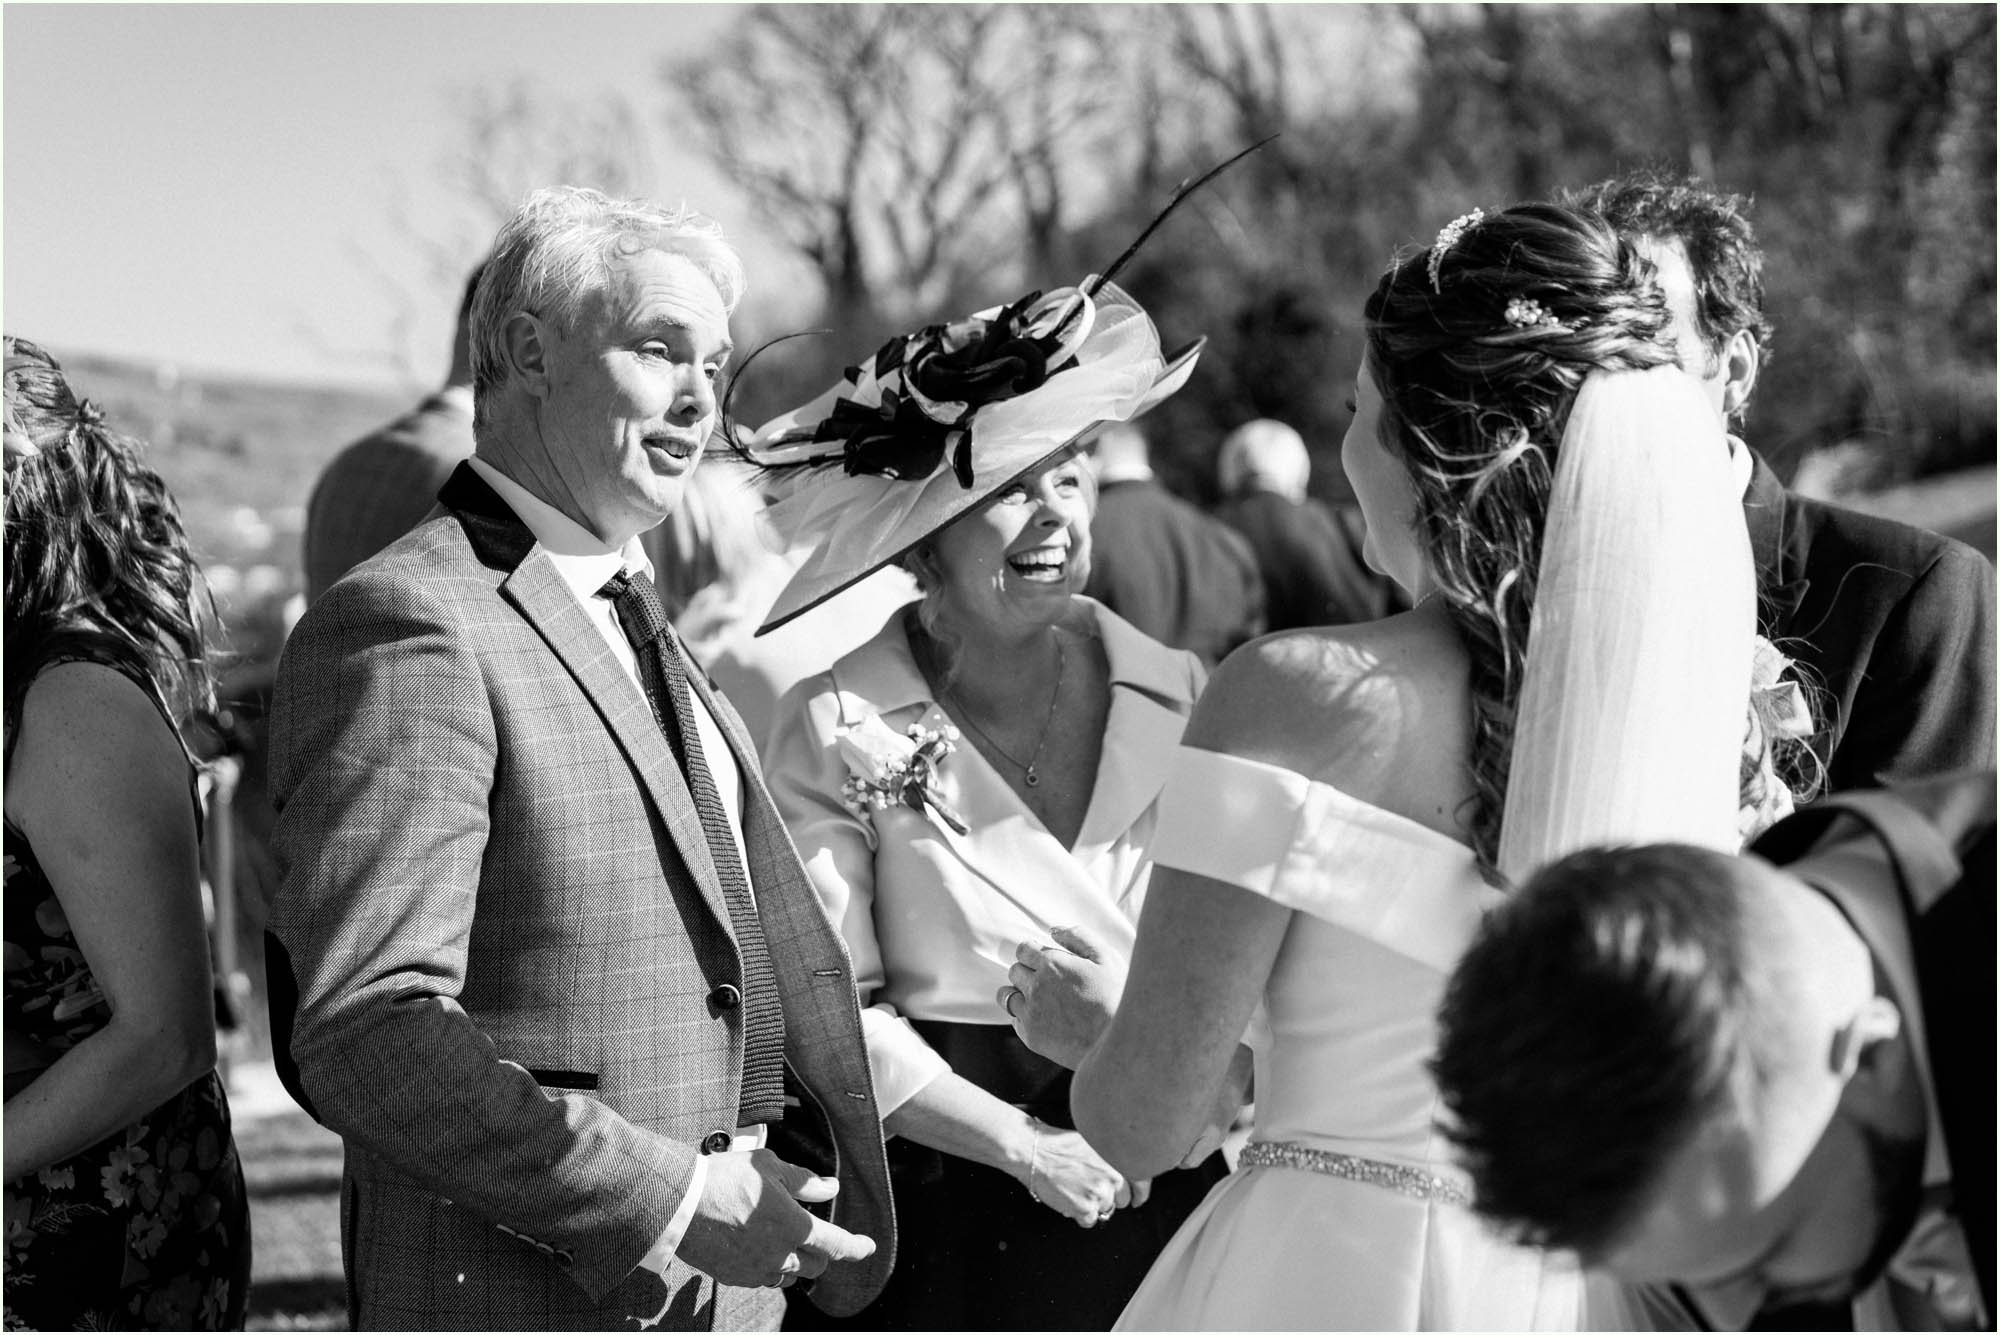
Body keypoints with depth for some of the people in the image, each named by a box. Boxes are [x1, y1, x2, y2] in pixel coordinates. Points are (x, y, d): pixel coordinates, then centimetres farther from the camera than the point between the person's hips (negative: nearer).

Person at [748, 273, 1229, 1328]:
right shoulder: (836, 729, -6)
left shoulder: (1179, 698, 2)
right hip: (936, 1218, -2)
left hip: (1161, 1193, 2)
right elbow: (832, 1008, -9)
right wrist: (1023, 1146, -13)